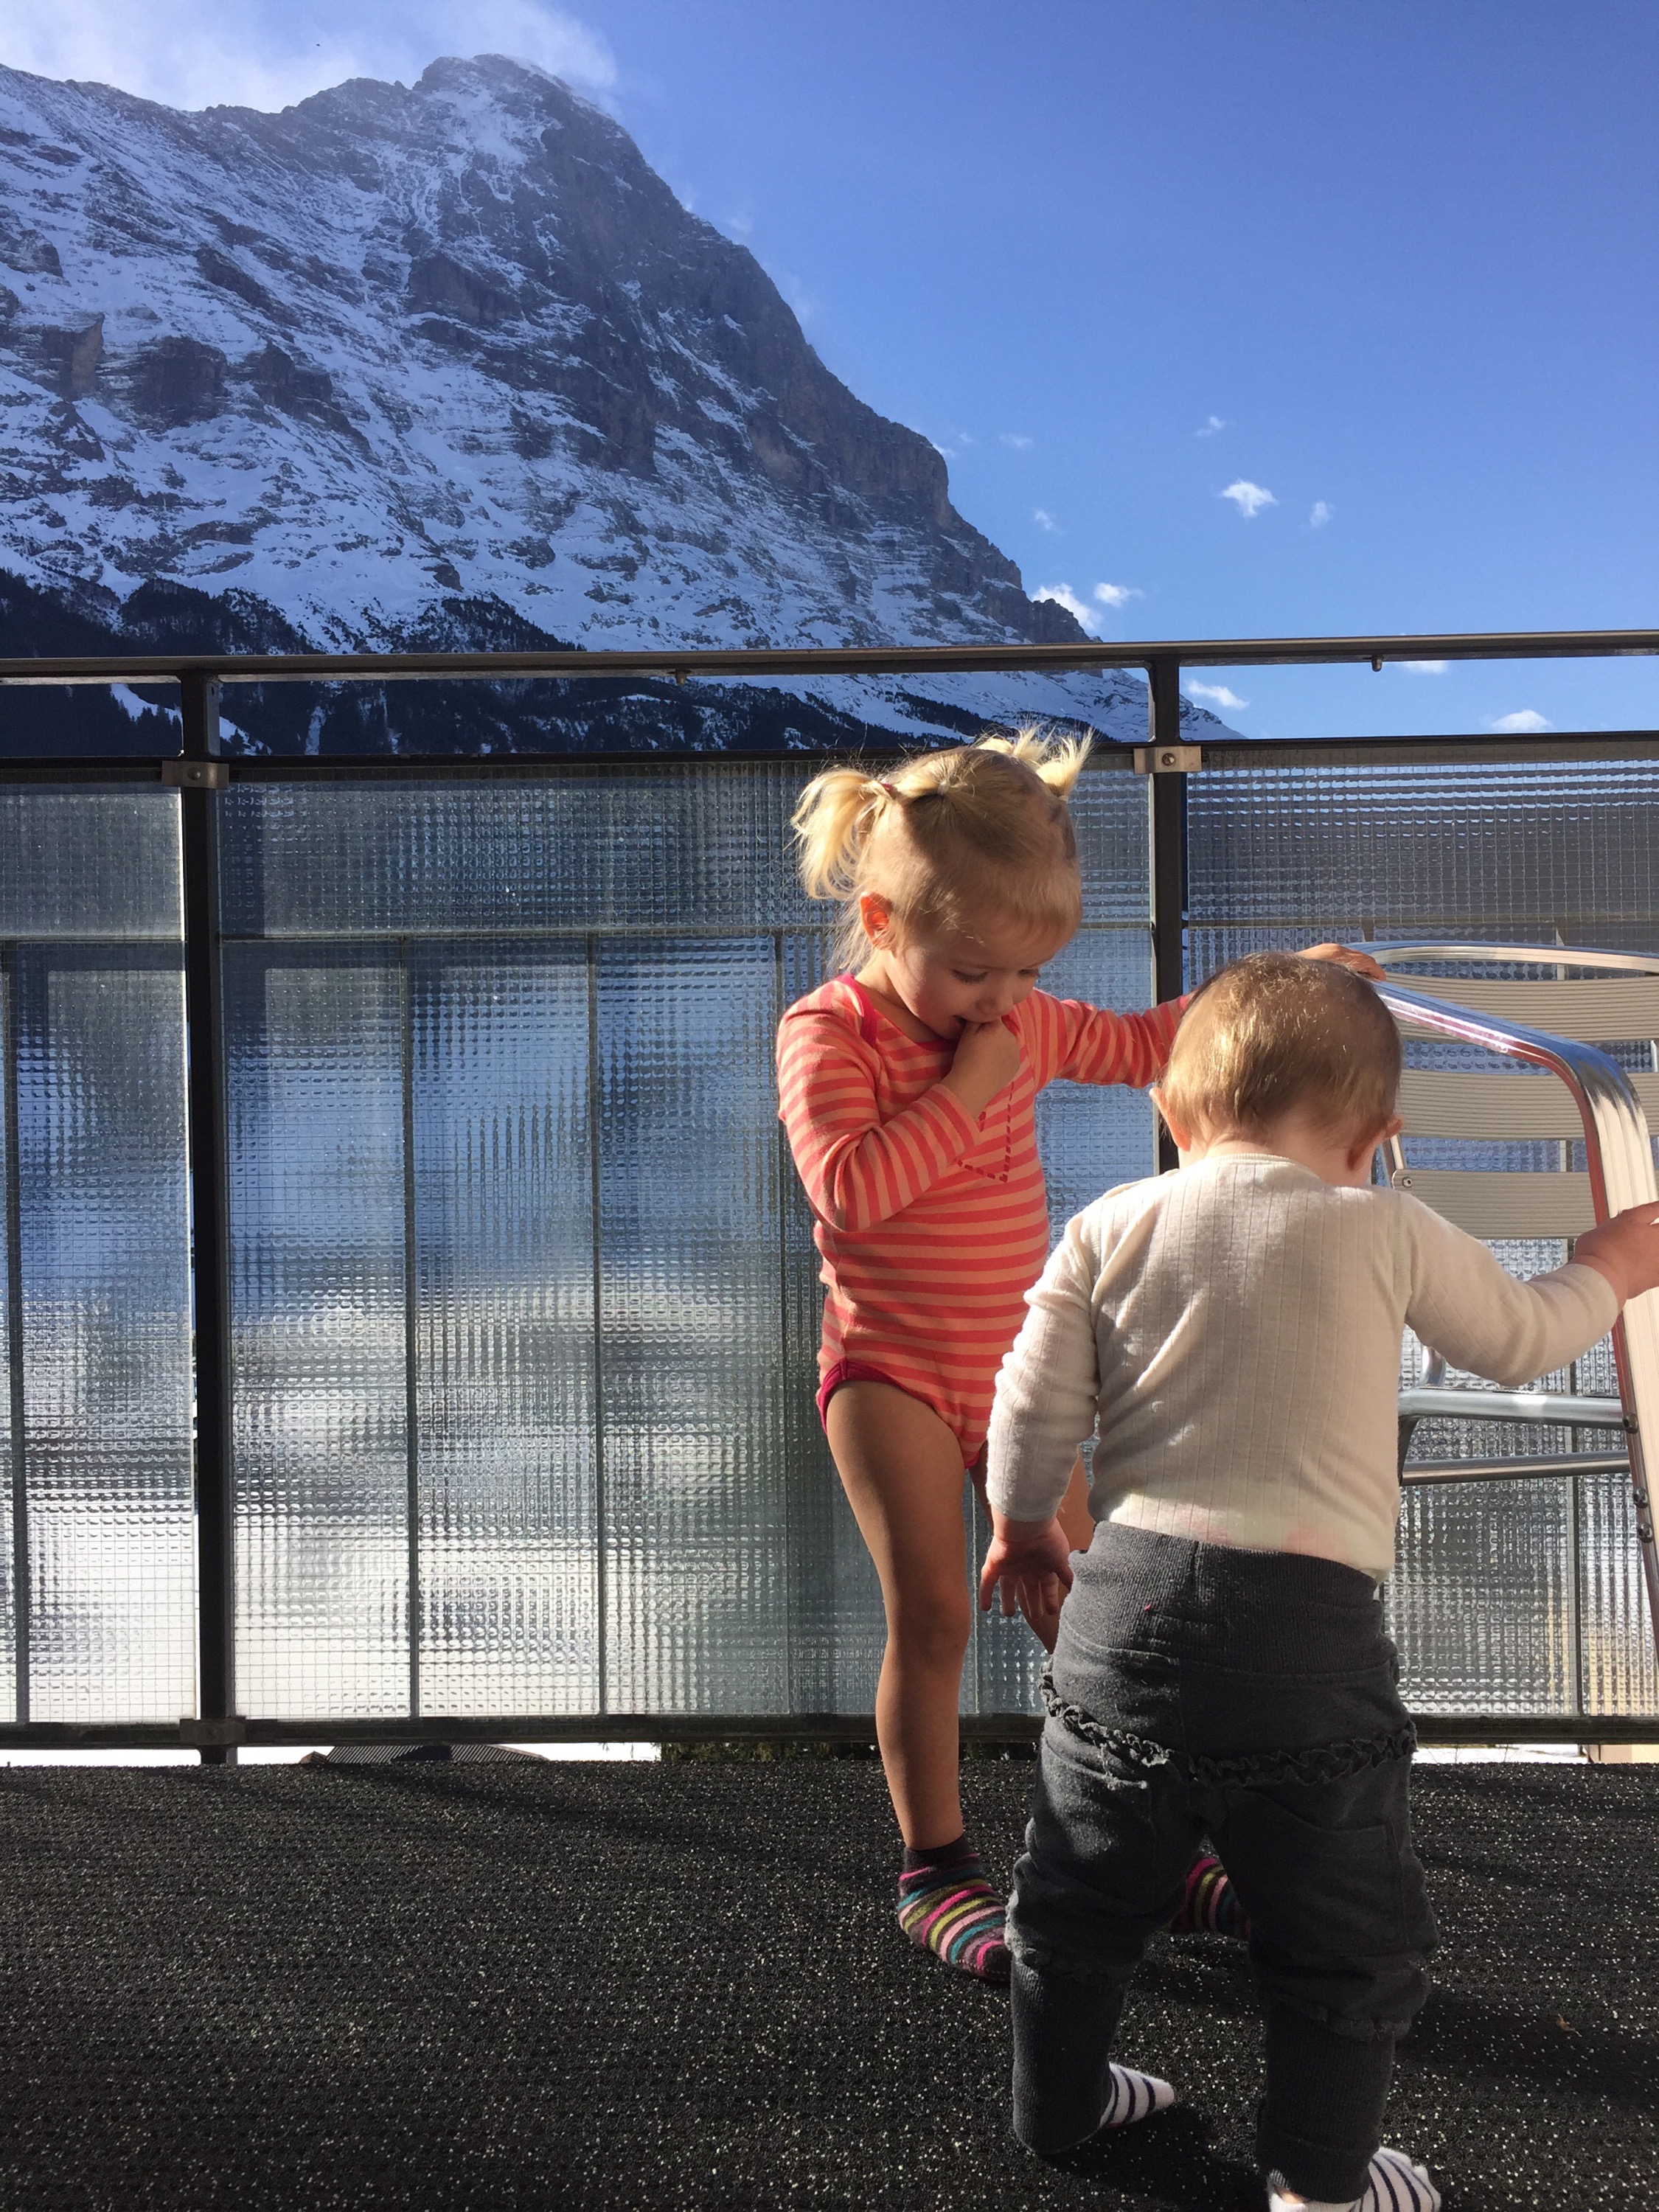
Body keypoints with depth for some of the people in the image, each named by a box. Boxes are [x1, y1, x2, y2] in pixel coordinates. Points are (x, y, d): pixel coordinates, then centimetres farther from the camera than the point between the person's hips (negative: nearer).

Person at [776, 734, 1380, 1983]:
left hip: (1014, 1367, 5)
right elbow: (848, 1186, -29)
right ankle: (935, 1870, 14)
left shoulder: (1019, 1026, 3)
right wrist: (965, 1092, -24)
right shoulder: (827, 1034, -14)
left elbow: (1143, 1043, 20)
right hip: (892, 1373, -5)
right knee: (932, 1616, -6)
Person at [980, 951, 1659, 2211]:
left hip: (1128, 1599, 4)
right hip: (1306, 1631, -3)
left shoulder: (1109, 1229, 1)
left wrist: (1021, 1529, 20)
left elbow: (1034, 1406, 2)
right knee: (1349, 1939, 20)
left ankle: (1056, 2100, 44)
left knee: (1086, 1890, 24)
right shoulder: (1382, 1230, -4)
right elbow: (1520, 1339, 10)